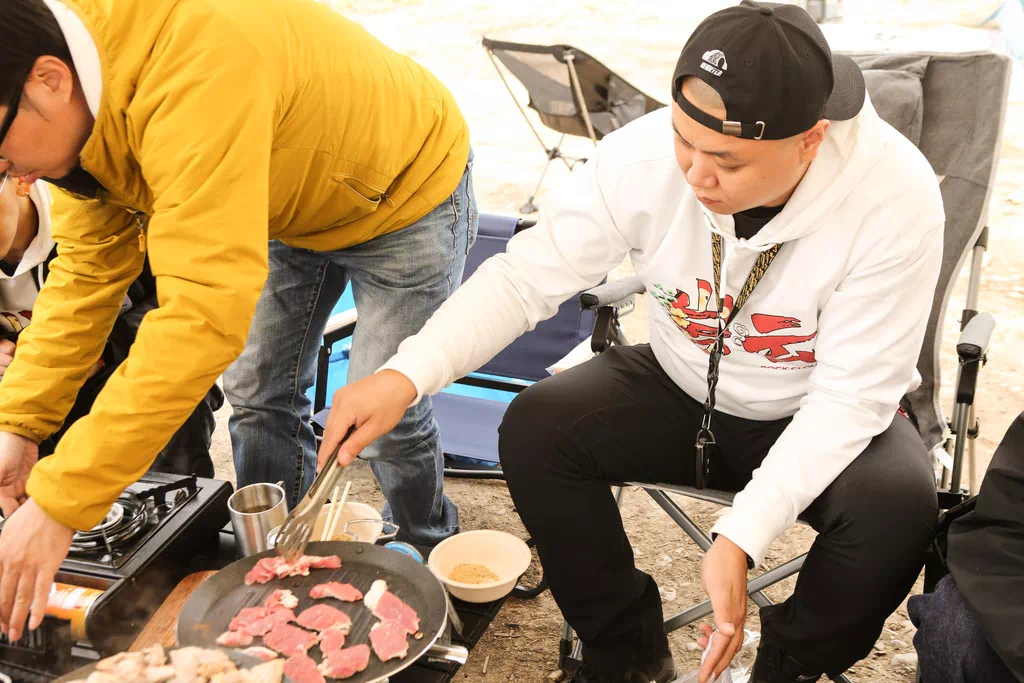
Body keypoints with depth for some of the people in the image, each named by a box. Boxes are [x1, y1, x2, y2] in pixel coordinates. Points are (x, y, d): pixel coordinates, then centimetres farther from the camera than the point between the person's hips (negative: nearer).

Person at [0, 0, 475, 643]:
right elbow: (87, 267, -8)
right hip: (293, 205, 8)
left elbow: (206, 310, -49)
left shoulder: (196, 72, -44)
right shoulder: (75, 105, -15)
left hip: (406, 197, -7)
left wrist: (60, 504, -47)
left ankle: (436, 558, 24)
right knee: (258, 394, 8)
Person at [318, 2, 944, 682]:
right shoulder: (644, 155, -24)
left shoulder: (896, 198, -29)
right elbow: (525, 277, -18)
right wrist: (403, 377, -32)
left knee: (898, 508, -31)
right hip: (684, 387, 2)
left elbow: (850, 394, -25)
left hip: (823, 416, -2)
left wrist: (741, 539, -33)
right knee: (535, 428, -19)